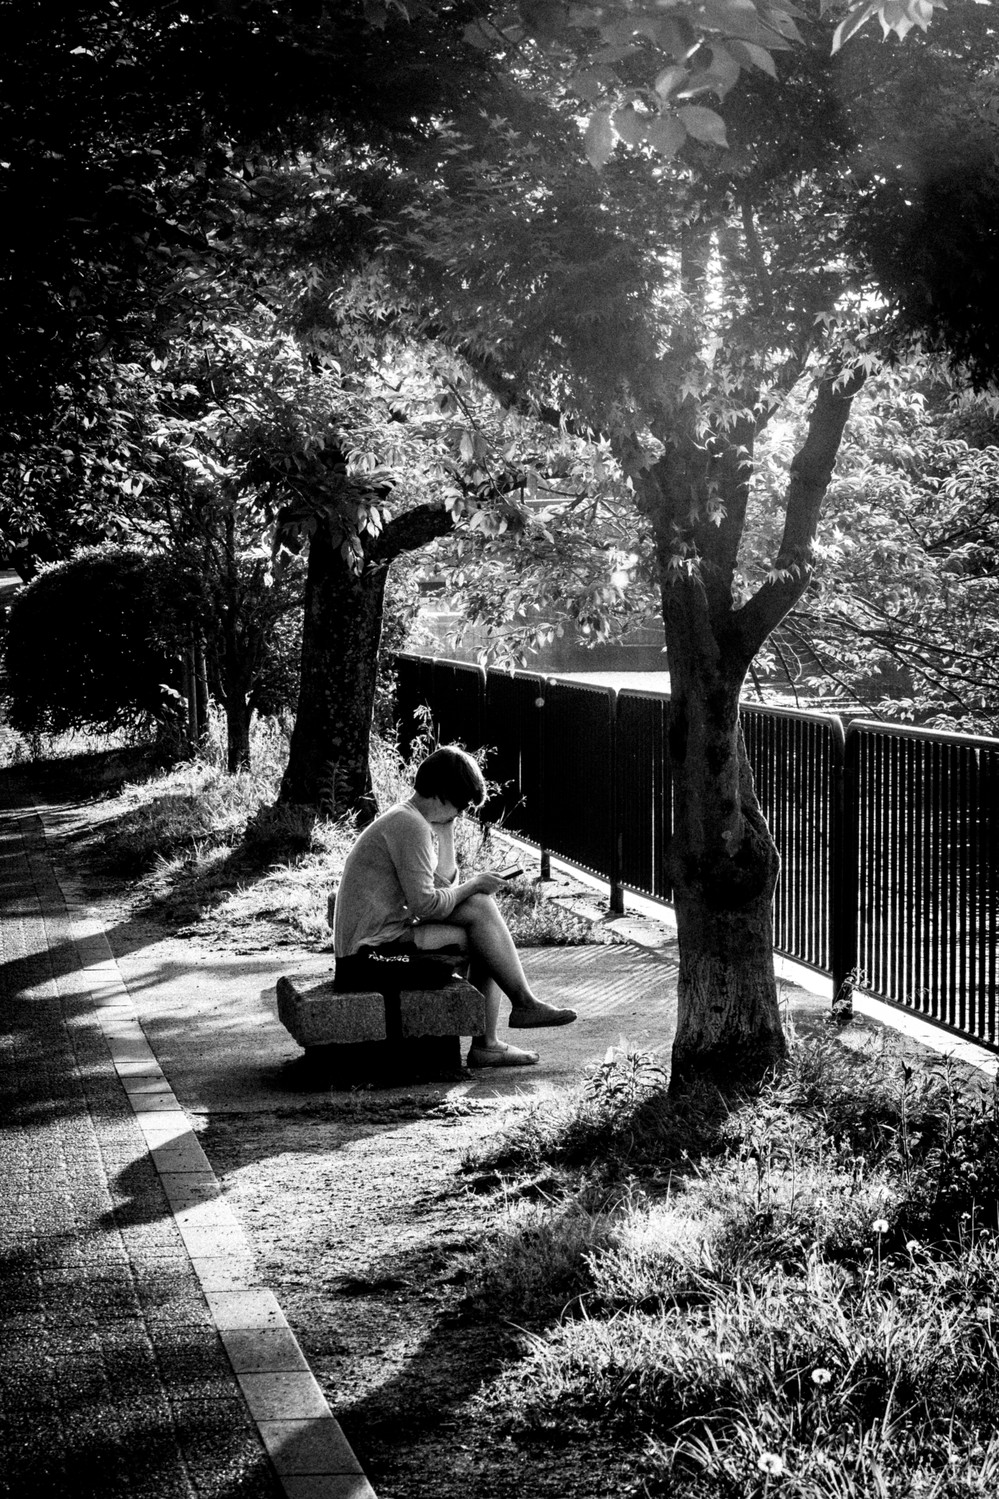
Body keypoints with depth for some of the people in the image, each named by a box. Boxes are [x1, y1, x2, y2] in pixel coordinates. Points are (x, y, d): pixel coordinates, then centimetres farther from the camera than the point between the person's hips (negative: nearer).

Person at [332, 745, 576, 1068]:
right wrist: (472, 886, -7)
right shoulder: (410, 826, -16)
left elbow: (443, 884, 15)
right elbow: (425, 904, -20)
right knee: (481, 910, -15)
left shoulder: (406, 819, 17)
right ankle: (524, 1003, 0)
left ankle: (486, 1044, 0)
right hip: (369, 951, -11)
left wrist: (443, 828, 7)